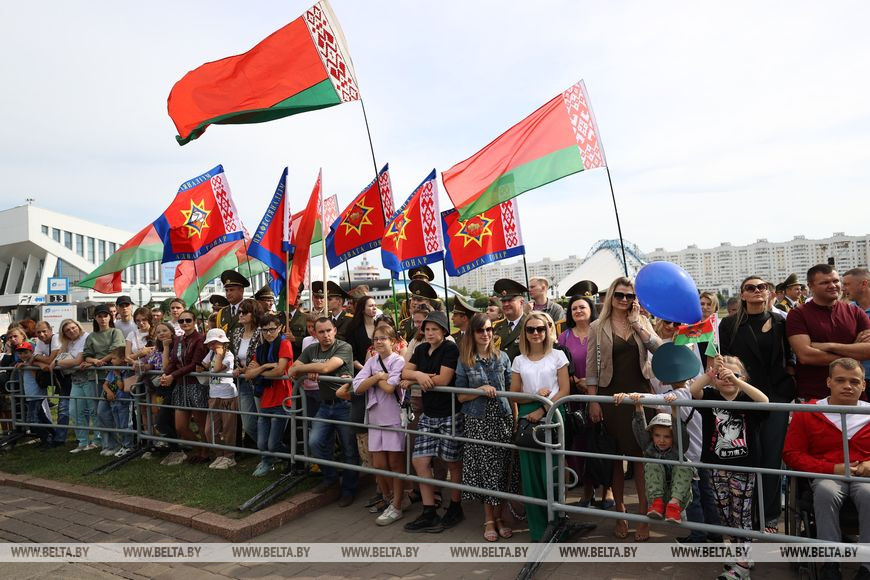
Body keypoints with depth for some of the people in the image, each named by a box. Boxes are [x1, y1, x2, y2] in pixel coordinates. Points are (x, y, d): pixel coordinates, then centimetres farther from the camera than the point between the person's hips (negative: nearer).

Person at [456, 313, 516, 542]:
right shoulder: (464, 361, -1)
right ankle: (489, 519, 18)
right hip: (478, 421, -1)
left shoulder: (502, 357, 3)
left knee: (501, 469, 6)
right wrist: (480, 390, -16)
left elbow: (511, 390, 7)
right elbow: (460, 396, 1)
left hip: (502, 419, 1)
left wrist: (517, 418, 3)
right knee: (485, 469, 4)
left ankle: (499, 516, 21)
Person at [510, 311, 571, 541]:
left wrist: (543, 410, -11)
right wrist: (535, 396, -10)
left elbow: (565, 390, -1)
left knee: (550, 474, -6)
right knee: (530, 475, 3)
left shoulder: (557, 356, 3)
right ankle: (538, 529, 16)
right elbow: (513, 394, 8)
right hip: (527, 418, 3)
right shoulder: (519, 361, 8)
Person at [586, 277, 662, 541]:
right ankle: (620, 513, 23)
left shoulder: (643, 322, 8)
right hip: (611, 396, -1)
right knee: (615, 456, 8)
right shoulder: (598, 327, 1)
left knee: (642, 455, 0)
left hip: (640, 394, 1)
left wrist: (636, 322, -11)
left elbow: (658, 348, -9)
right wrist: (593, 401, -6)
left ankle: (644, 515, 12)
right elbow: (591, 367, -1)